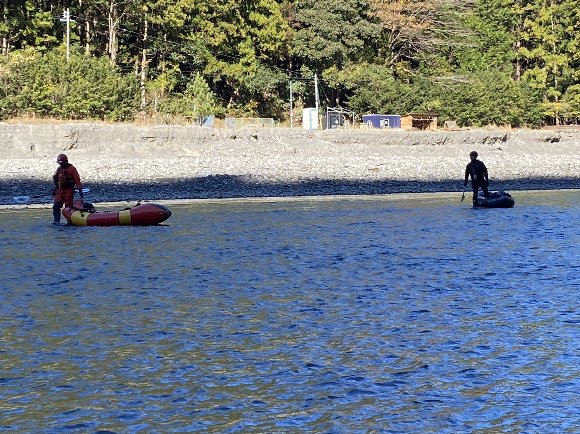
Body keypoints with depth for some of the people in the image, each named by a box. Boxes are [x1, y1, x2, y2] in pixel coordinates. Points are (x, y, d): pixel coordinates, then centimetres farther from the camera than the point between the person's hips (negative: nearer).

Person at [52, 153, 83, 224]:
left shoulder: (72, 169, -6)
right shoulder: (59, 169, 14)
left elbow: (77, 180, -9)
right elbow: (56, 180, 23)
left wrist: (80, 190, -15)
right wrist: (55, 190, 22)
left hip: (69, 191, -6)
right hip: (60, 190, 6)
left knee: (68, 207, -4)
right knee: (56, 206, -5)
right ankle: (56, 220, -2)